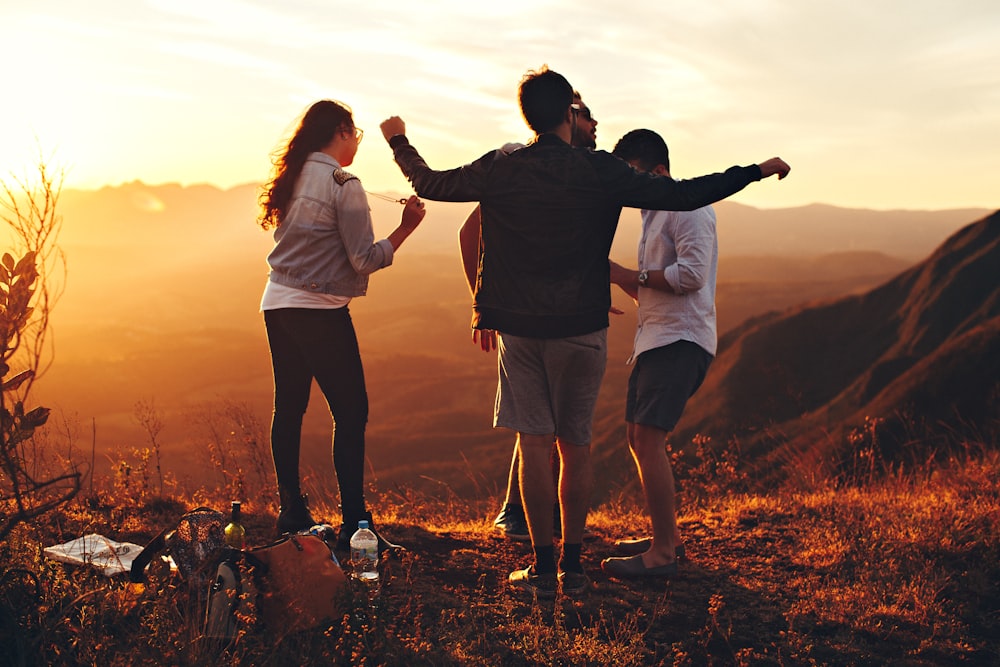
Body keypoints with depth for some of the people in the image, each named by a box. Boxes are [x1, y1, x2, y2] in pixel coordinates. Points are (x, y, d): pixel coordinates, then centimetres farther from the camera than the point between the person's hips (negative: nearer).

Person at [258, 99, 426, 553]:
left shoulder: (292, 178, 11)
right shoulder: (343, 184, -11)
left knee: (289, 409, 12)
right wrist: (406, 227, -6)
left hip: (277, 305, 8)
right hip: (320, 311, -8)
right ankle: (354, 524, -3)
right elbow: (365, 259, -14)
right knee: (350, 413, -2)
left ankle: (291, 514, 18)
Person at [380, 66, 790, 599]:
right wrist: (757, 171, 0)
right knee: (575, 447, 8)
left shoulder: (499, 169, -2)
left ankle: (543, 567, 8)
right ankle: (572, 565, 14)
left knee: (533, 443, 5)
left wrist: (399, 141, 31)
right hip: (580, 328, -1)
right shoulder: (599, 172, -9)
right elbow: (684, 195, -11)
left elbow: (430, 184, 12)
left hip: (518, 327, 2)